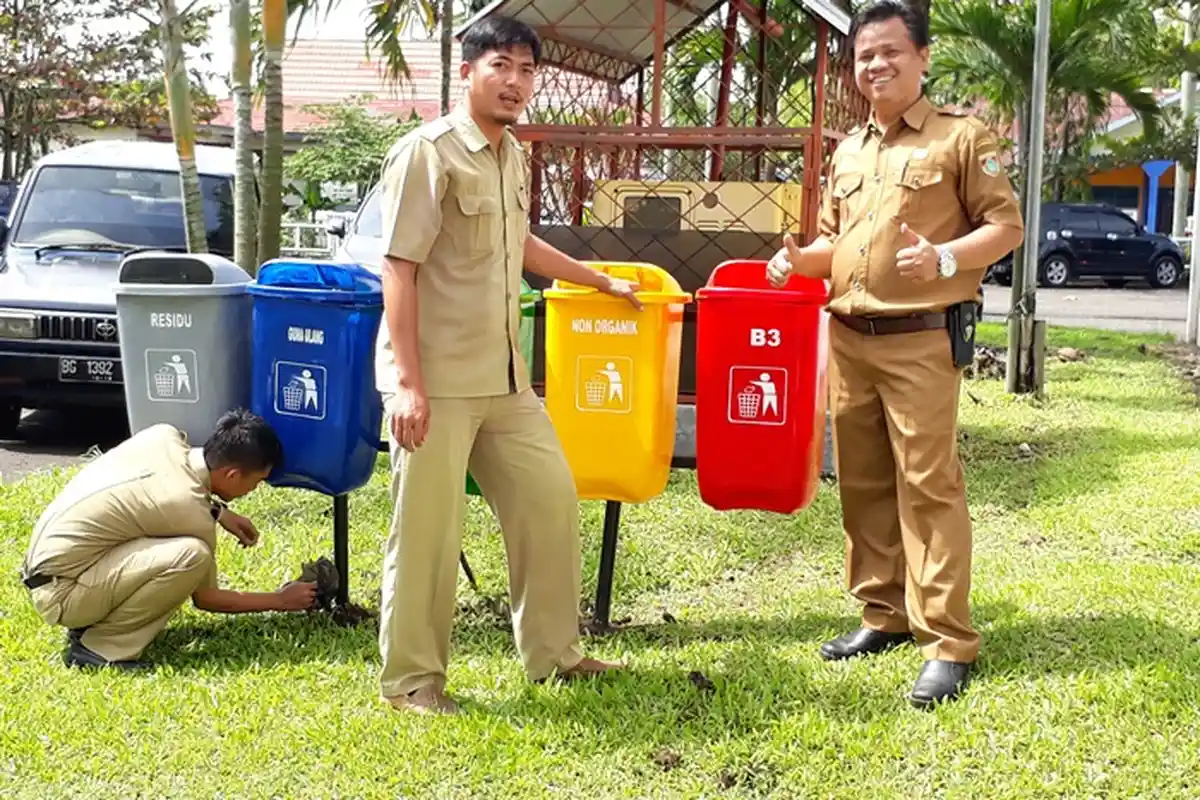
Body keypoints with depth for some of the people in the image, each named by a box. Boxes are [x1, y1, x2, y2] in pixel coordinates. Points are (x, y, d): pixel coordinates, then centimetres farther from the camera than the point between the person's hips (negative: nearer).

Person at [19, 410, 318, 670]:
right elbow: (205, 598, -4)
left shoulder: (166, 436, -3)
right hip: (61, 593, -9)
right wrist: (280, 601, 7)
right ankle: (100, 645, -10)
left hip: (48, 558, 9)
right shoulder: (189, 510, -21)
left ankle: (91, 623, 13)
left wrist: (218, 510, 14)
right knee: (192, 555, -25)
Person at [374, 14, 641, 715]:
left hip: (503, 377, 8)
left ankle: (554, 652, 27)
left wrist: (603, 282, 39)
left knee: (551, 500, 12)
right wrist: (408, 381, -20)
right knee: (428, 530, -1)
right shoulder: (427, 152, -12)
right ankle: (411, 677, 15)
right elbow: (399, 270, -16)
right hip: (439, 379, -8)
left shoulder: (515, 157, 12)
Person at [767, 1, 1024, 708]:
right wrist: (800, 260, 3)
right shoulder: (849, 152, 17)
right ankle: (884, 614, 23)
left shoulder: (963, 137, -2)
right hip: (848, 338, 7)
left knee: (929, 485, -8)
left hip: (923, 340, -6)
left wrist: (946, 258, -22)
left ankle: (949, 643, -3)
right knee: (863, 484, 10)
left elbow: (1008, 225, -5)